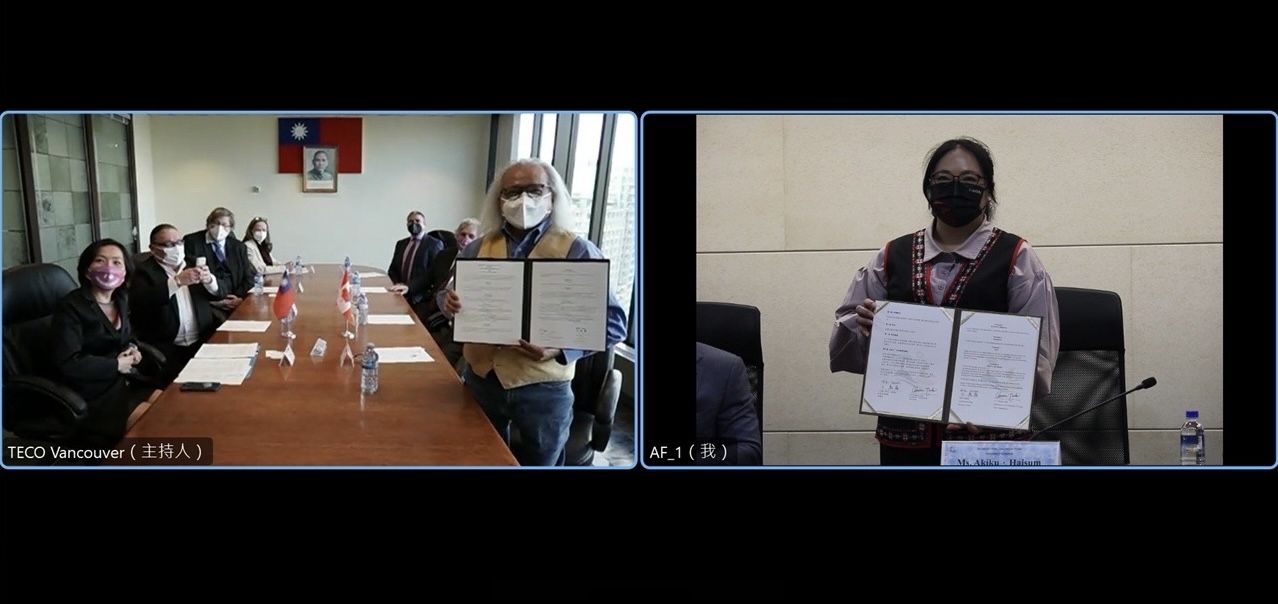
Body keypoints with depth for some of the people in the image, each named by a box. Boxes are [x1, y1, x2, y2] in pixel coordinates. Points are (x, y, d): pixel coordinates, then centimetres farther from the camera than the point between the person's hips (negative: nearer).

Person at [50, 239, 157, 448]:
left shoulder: (121, 299, 10)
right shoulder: (71, 307, -13)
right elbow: (68, 364, -21)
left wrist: (133, 350, 5)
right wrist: (116, 364, -14)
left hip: (126, 381, 8)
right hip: (93, 394, -8)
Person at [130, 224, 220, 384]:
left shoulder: (193, 263, 13)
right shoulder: (144, 271, -1)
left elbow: (220, 293, 9)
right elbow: (138, 302, -19)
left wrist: (209, 280, -14)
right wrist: (176, 282, -25)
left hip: (202, 341, 4)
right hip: (166, 347, -4)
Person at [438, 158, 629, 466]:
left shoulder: (578, 251, -8)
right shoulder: (477, 248, 7)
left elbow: (613, 322, -11)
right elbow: (449, 293, 16)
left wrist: (559, 347, -26)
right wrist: (450, 302, -10)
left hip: (543, 389, -4)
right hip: (480, 379, 4)